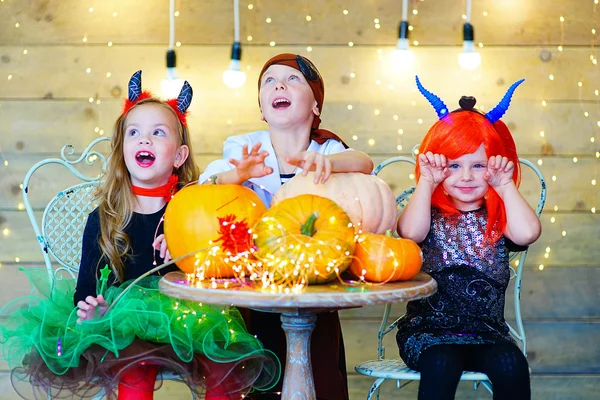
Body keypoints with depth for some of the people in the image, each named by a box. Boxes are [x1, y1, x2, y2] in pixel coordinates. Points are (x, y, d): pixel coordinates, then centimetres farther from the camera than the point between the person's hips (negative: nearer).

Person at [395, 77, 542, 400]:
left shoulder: (498, 218, 7)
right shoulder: (431, 214, 5)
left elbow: (527, 233, -16)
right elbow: (410, 231, -20)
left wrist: (505, 186, -6)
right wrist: (426, 182, -11)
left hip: (487, 331, 2)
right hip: (428, 330, -1)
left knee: (512, 364, -28)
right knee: (441, 364, -33)